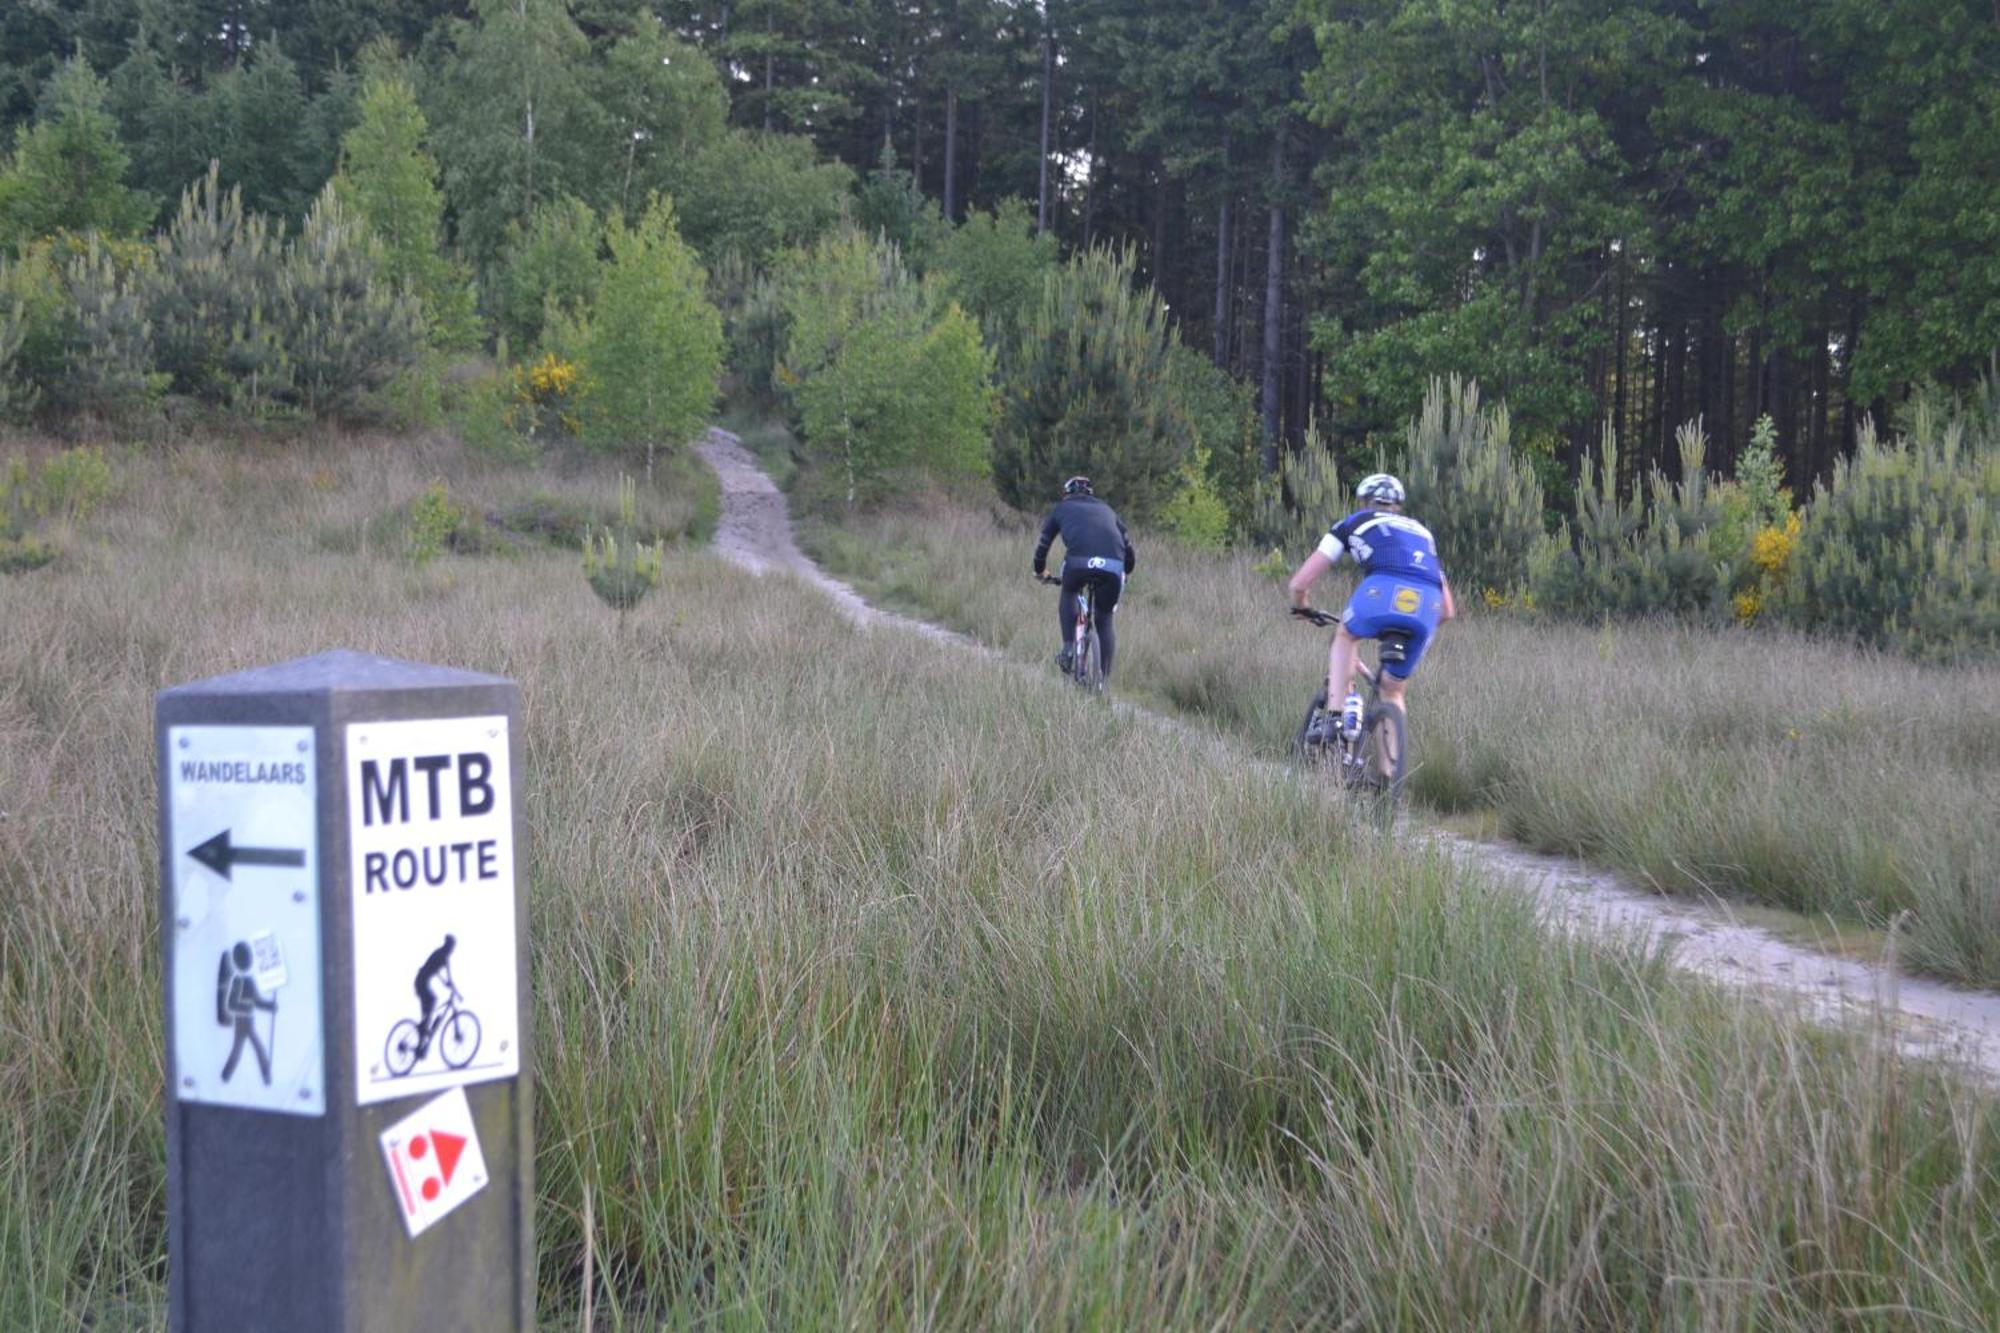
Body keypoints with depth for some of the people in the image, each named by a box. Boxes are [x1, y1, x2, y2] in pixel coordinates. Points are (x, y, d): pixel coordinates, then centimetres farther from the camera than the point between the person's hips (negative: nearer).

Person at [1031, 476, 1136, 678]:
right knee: (1104, 621, 20)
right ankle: (1105, 676, 15)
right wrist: (1127, 572, 49)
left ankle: (1068, 648, 13)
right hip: (1113, 566, 2)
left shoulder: (1061, 508, 28)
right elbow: (1128, 544, 33)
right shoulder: (1105, 508, 35)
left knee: (1068, 595, 30)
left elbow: (1043, 544, 30)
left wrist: (1039, 572, 47)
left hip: (1079, 562, -2)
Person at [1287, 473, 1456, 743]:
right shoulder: (1422, 531, 38)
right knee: (1392, 692, 22)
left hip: (1382, 591, -3)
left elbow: (1300, 583, 24)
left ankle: (1335, 715, 13)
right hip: (1427, 607, 3)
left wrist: (1300, 608, 46)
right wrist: (1414, 627, 54)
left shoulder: (1354, 522, 28)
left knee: (1346, 636, 30)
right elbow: (1447, 610, 36)